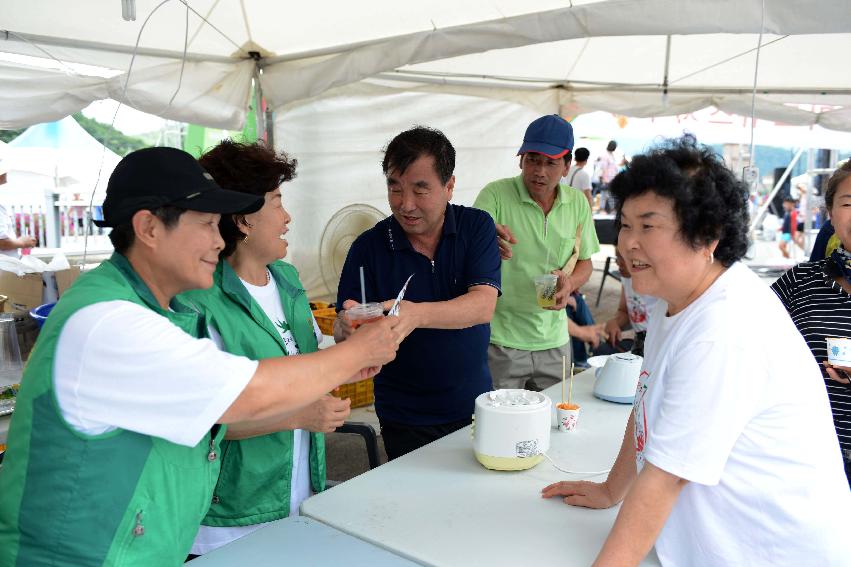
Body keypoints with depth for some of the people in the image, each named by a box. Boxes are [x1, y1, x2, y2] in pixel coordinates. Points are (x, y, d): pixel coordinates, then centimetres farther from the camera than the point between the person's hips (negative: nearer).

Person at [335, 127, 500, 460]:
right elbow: (342, 324, -9)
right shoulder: (369, 247, -9)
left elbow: (483, 305, -21)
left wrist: (417, 314, -39)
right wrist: (347, 327, -35)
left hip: (474, 406, 2)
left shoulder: (476, 227, -8)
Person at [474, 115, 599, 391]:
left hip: (554, 340, 4)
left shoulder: (578, 203, 4)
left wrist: (569, 283, -9)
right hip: (501, 340, -4)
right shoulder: (495, 194, -11)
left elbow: (585, 262, 14)